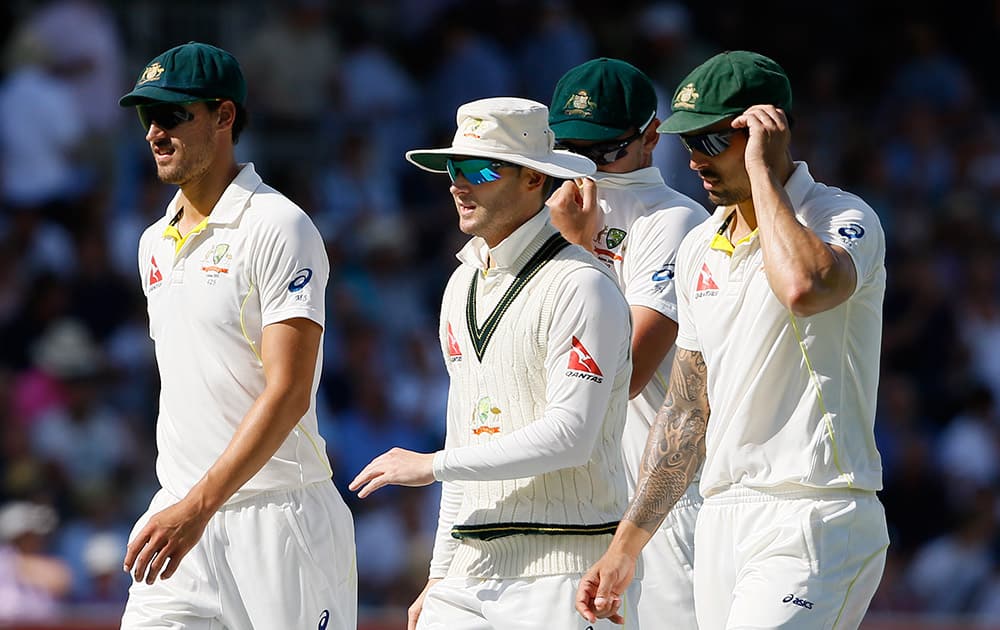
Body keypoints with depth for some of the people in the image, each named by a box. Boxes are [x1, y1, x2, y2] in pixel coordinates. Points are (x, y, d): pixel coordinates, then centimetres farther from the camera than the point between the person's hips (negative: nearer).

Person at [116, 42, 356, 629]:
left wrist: (199, 506, -26)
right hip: (180, 515, 7)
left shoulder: (278, 228, -10)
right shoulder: (156, 244, 16)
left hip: (279, 515, -7)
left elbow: (288, 393, -18)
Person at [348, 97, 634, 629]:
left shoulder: (579, 286, -10)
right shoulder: (463, 285, 18)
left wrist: (433, 465, -13)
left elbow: (569, 436, -19)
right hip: (472, 566, 8)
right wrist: (439, 576, 19)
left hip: (562, 568, -8)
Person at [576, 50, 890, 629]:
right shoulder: (700, 249, 16)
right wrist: (626, 546, 20)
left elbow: (804, 288, -34)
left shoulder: (844, 221, -8)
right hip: (723, 521, 8)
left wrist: (762, 171, -20)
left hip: (813, 521, -8)